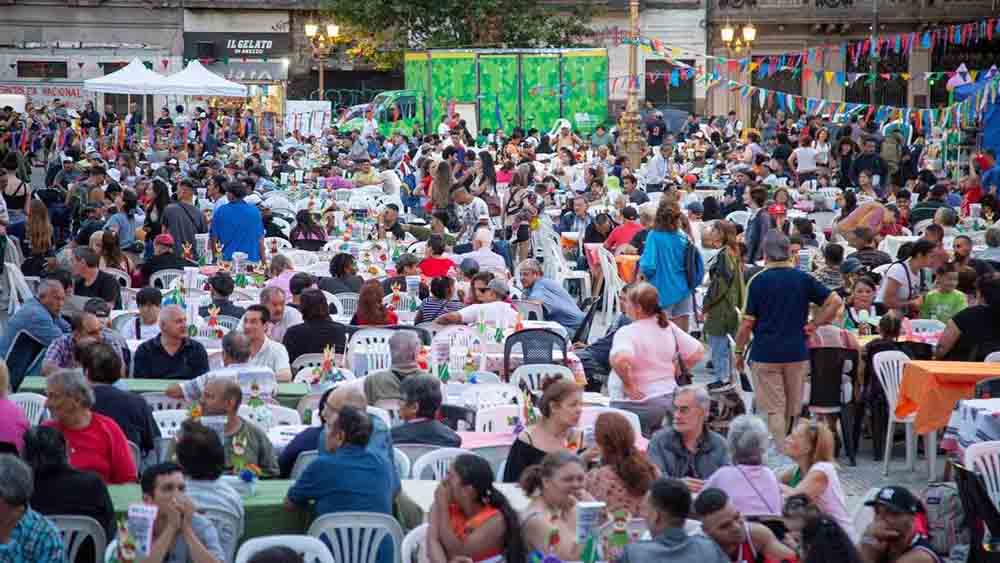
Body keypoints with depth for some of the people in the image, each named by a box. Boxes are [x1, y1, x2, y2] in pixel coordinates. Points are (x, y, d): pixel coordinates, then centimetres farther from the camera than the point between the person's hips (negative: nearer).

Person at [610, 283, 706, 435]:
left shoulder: (627, 333, -19)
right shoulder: (669, 327, 2)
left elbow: (620, 359, -39)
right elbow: (698, 352, 6)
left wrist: (628, 384, -24)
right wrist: (673, 372, 11)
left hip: (636, 403, -7)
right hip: (668, 399, 7)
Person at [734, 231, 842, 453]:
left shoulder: (758, 281, -7)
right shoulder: (803, 278, 1)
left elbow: (747, 322, -8)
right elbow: (835, 301, -4)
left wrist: (739, 352, 2)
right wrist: (813, 325, 2)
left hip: (765, 354, -3)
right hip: (797, 352, 3)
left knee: (774, 410, 1)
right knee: (794, 410, 14)